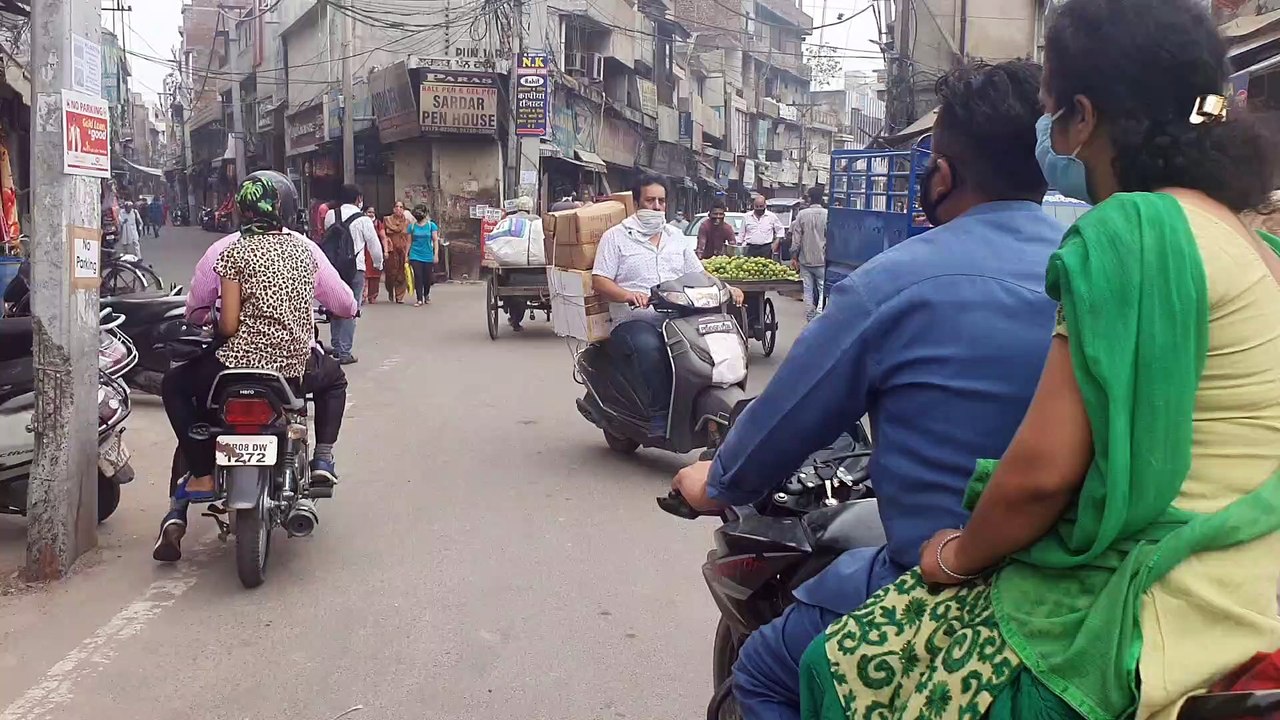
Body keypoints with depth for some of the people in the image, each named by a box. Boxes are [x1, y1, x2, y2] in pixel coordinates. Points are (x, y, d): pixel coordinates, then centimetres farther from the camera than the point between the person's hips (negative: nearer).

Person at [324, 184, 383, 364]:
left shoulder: (330, 215, 2)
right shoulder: (363, 220, -7)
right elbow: (375, 246, 0)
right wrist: (378, 264, 18)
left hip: (333, 266, 4)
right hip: (355, 268, -4)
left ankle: (336, 346, 25)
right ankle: (345, 352, 0)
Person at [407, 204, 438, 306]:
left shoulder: (431, 225, 2)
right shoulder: (412, 226, 5)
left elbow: (435, 240, 1)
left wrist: (435, 254, -6)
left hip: (428, 256, 0)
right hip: (415, 256, 0)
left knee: (427, 278, 7)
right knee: (418, 277, -7)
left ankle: (426, 295, 32)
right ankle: (419, 299, -5)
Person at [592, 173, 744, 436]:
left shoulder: (676, 237, 24)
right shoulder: (615, 237, 8)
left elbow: (699, 275, 24)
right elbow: (599, 281, -2)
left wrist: (726, 288, 4)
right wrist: (628, 295, -22)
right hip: (635, 320, -4)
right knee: (648, 346, -39)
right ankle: (659, 415, -29)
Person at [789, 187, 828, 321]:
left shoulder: (802, 214, -3)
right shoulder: (827, 214, -7)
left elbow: (796, 237, -1)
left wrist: (794, 257, 6)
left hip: (805, 260, 2)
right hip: (822, 260, -2)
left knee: (808, 290, 9)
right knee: (823, 290, 5)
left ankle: (810, 319, 13)